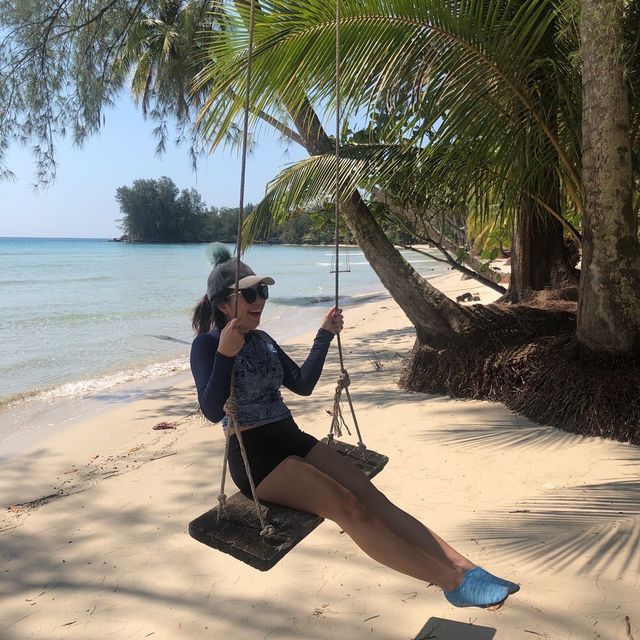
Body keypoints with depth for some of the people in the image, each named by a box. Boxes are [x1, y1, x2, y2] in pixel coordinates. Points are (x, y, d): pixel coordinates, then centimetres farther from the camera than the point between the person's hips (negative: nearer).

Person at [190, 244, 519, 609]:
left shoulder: (262, 339, 13)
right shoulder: (207, 345, -8)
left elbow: (302, 385, 15)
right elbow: (212, 411, -19)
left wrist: (325, 335, 11)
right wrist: (225, 354, -30)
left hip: (291, 440, 7)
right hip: (254, 456, -7)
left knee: (370, 495, -10)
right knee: (348, 508, -20)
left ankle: (463, 567, -13)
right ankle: (453, 582, -18)